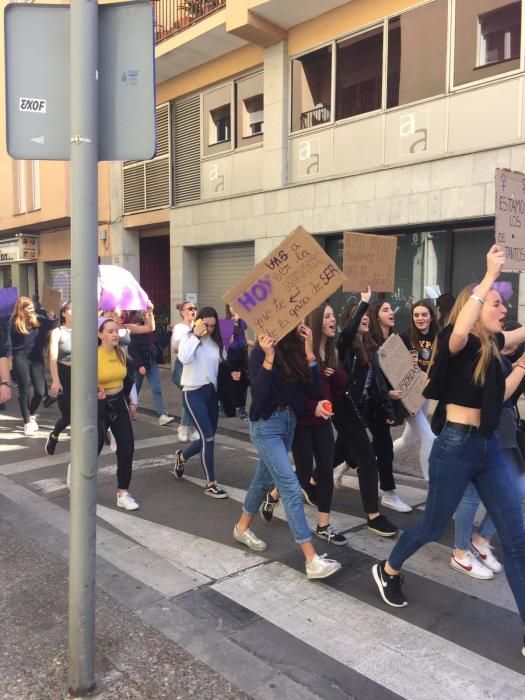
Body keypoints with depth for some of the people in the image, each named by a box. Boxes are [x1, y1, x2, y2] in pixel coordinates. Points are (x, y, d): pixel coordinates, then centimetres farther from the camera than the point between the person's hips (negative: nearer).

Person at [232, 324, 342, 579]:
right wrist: (268, 358, -29)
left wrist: (309, 353, -13)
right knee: (291, 487, -10)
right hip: (266, 424, -7)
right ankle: (312, 560, -8)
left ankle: (242, 528, 43)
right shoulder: (261, 352, -15)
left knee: (265, 478, 20)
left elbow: (314, 389, -6)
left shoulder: (297, 350, -1)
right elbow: (259, 394, -24)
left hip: (290, 420, 7)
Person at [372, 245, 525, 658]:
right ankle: (388, 570, 40)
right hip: (455, 446, -7)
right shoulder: (455, 342, -13)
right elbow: (460, 329, -37)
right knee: (434, 527, 11)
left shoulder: (491, 343, 8)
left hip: (489, 448, 7)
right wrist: (490, 275, -34)